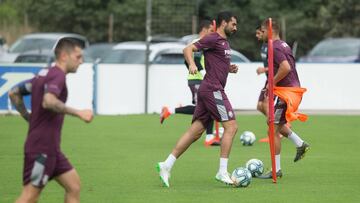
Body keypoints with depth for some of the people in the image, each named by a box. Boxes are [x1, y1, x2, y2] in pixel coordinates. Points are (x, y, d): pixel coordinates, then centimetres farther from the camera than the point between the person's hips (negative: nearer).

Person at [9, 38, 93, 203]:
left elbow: (14, 93, 21)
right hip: (41, 147, -10)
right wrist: (79, 113, -27)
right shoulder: (57, 75, -13)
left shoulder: (44, 74, 15)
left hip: (51, 148, 10)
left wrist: (29, 117, 18)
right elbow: (48, 101, -33)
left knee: (74, 185, 9)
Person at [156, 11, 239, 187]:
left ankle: (167, 165, 4)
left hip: (208, 91, 10)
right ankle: (222, 172, -11)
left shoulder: (224, 42, 21)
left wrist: (228, 69, 15)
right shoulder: (213, 39, -8)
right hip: (213, 89, -10)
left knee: (196, 131, 6)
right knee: (231, 126, -10)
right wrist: (192, 64, -33)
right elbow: (188, 49, -15)